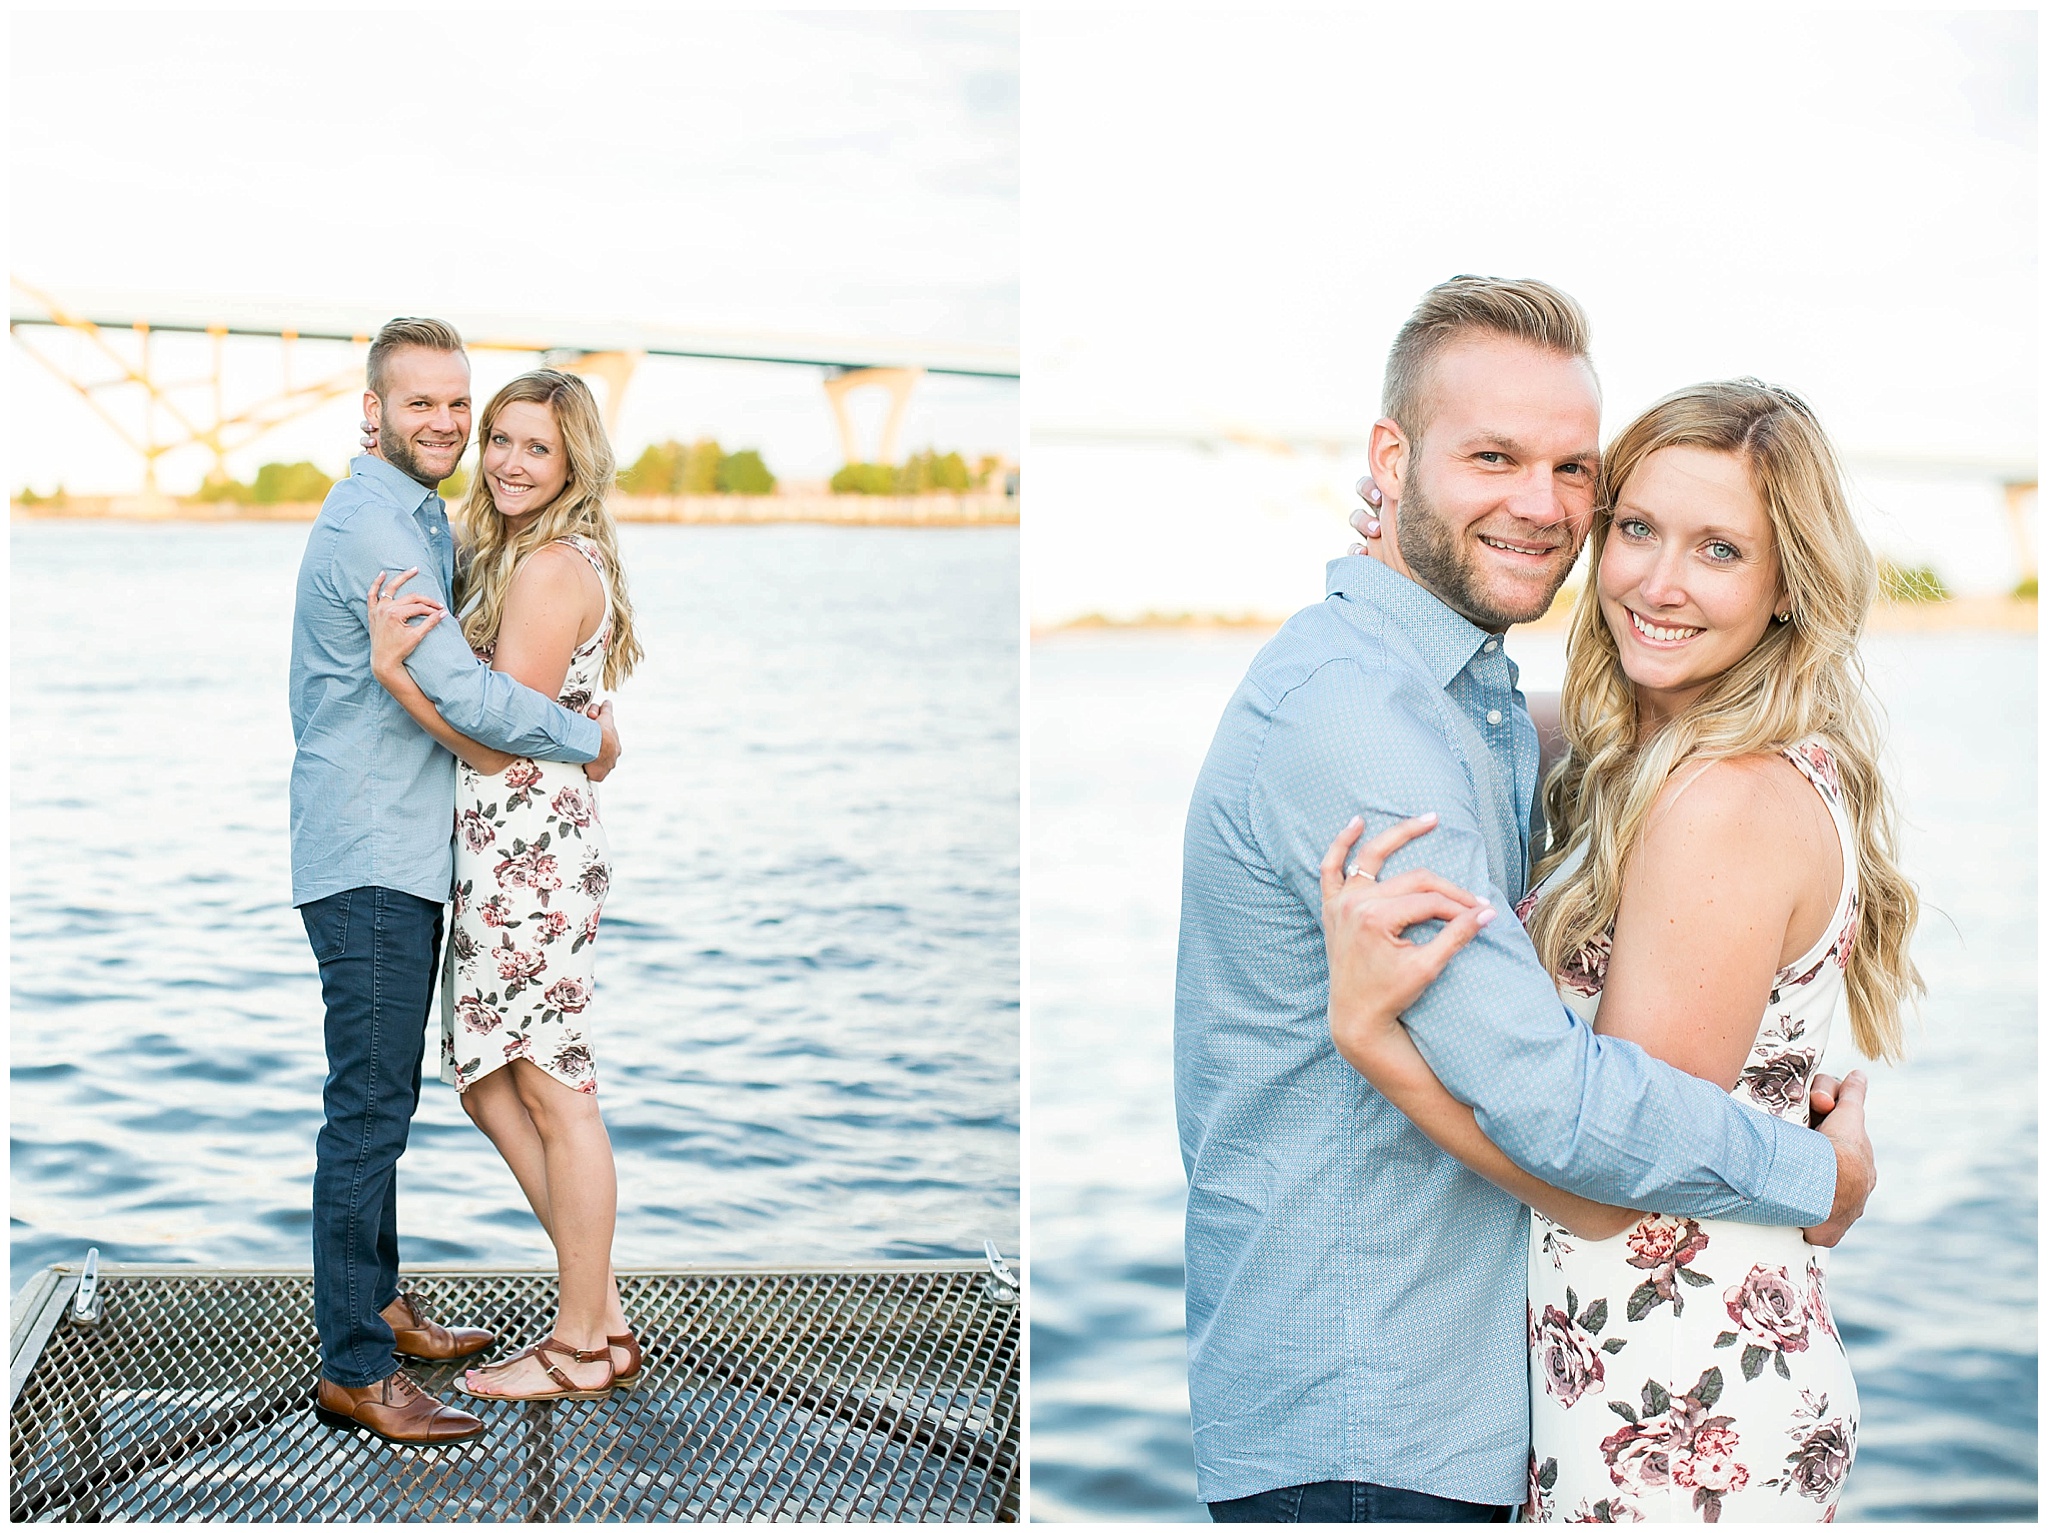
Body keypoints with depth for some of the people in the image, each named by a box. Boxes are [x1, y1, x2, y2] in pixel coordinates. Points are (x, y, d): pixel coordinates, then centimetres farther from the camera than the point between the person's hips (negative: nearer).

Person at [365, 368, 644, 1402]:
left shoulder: (552, 570, -14)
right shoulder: (508, 556, 17)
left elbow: (496, 742, -17)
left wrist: (391, 667, -22)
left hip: (531, 851, -10)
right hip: (498, 852, 10)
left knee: (553, 1095, -2)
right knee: (490, 1085, 13)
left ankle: (581, 1347, 9)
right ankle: (602, 1311, 20)